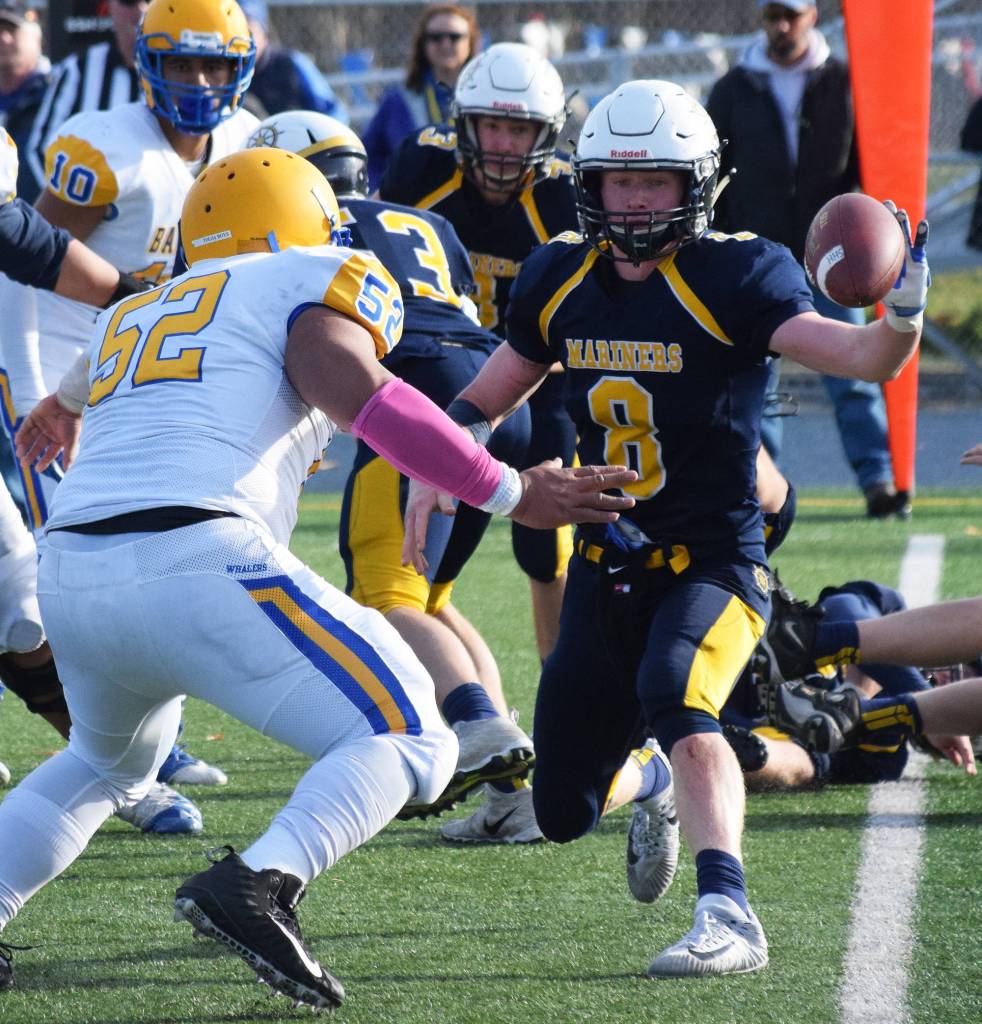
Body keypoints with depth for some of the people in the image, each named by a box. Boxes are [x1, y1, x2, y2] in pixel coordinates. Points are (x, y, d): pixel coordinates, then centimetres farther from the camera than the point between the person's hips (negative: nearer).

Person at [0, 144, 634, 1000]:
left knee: (111, 762, 35)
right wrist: (512, 495, -6)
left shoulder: (129, 320, 29)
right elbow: (360, 397, -7)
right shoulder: (306, 285, 9)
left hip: (72, 577, 7)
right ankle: (258, 886, -24)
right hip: (196, 564, -7)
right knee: (406, 741, 0)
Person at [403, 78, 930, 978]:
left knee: (673, 699, -37)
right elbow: (490, 396, 19)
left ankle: (728, 916, -37)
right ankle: (650, 790, 46)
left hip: (713, 562, -5)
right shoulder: (560, 279, 4)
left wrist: (903, 316, -44)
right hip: (606, 566, 5)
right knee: (564, 814, 10)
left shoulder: (736, 278, -12)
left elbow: (863, 358, -23)